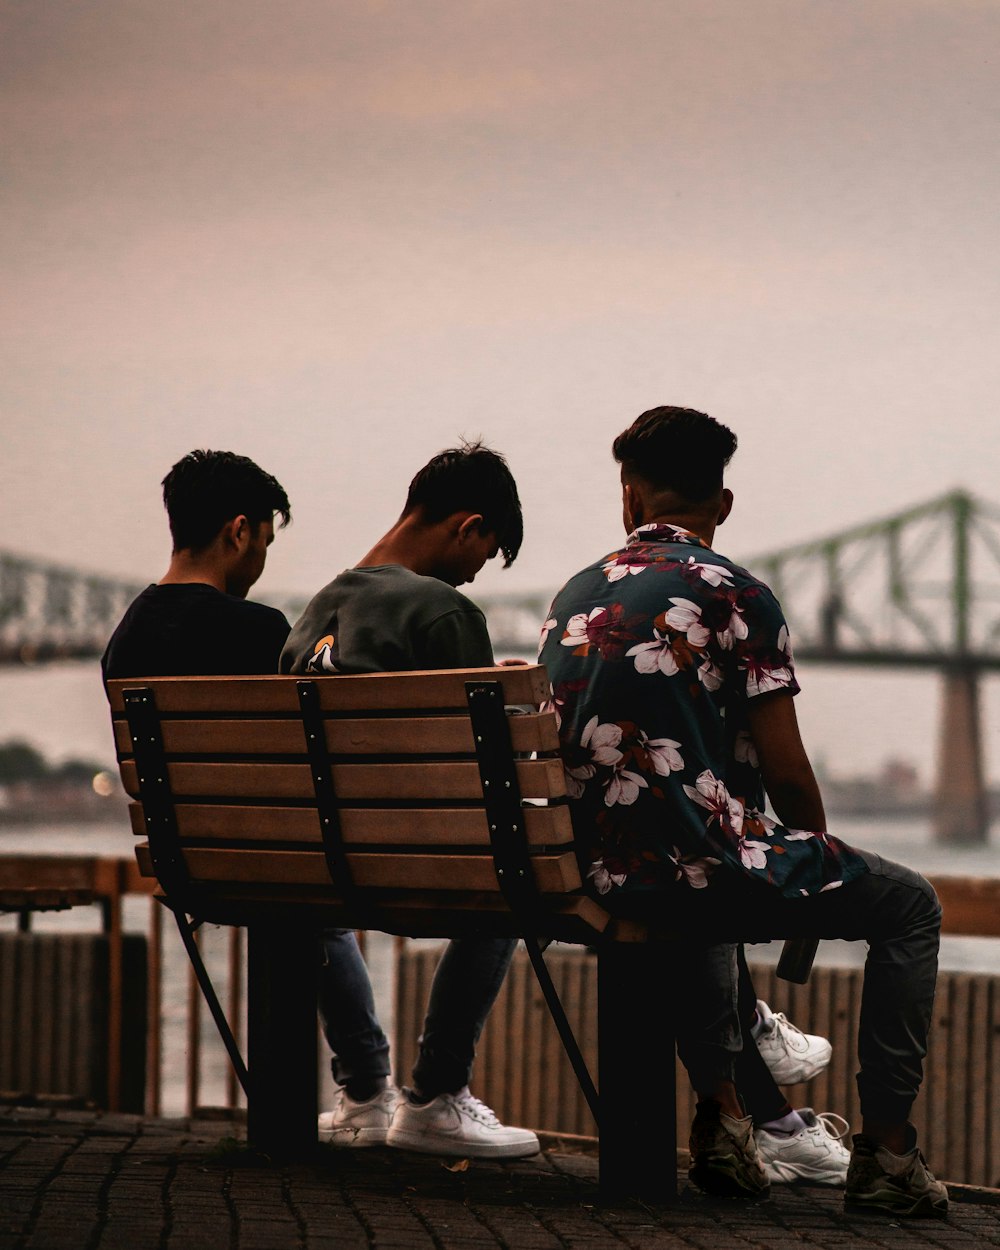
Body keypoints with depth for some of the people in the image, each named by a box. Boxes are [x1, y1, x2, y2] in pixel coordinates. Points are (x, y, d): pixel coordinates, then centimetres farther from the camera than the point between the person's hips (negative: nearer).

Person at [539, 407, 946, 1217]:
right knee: (908, 906, 14)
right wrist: (817, 852, 14)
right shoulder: (733, 595, -6)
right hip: (703, 863, -6)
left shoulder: (572, 600, 13)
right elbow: (785, 771, -8)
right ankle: (885, 1153, 9)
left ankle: (721, 1112, 28)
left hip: (599, 873, 7)